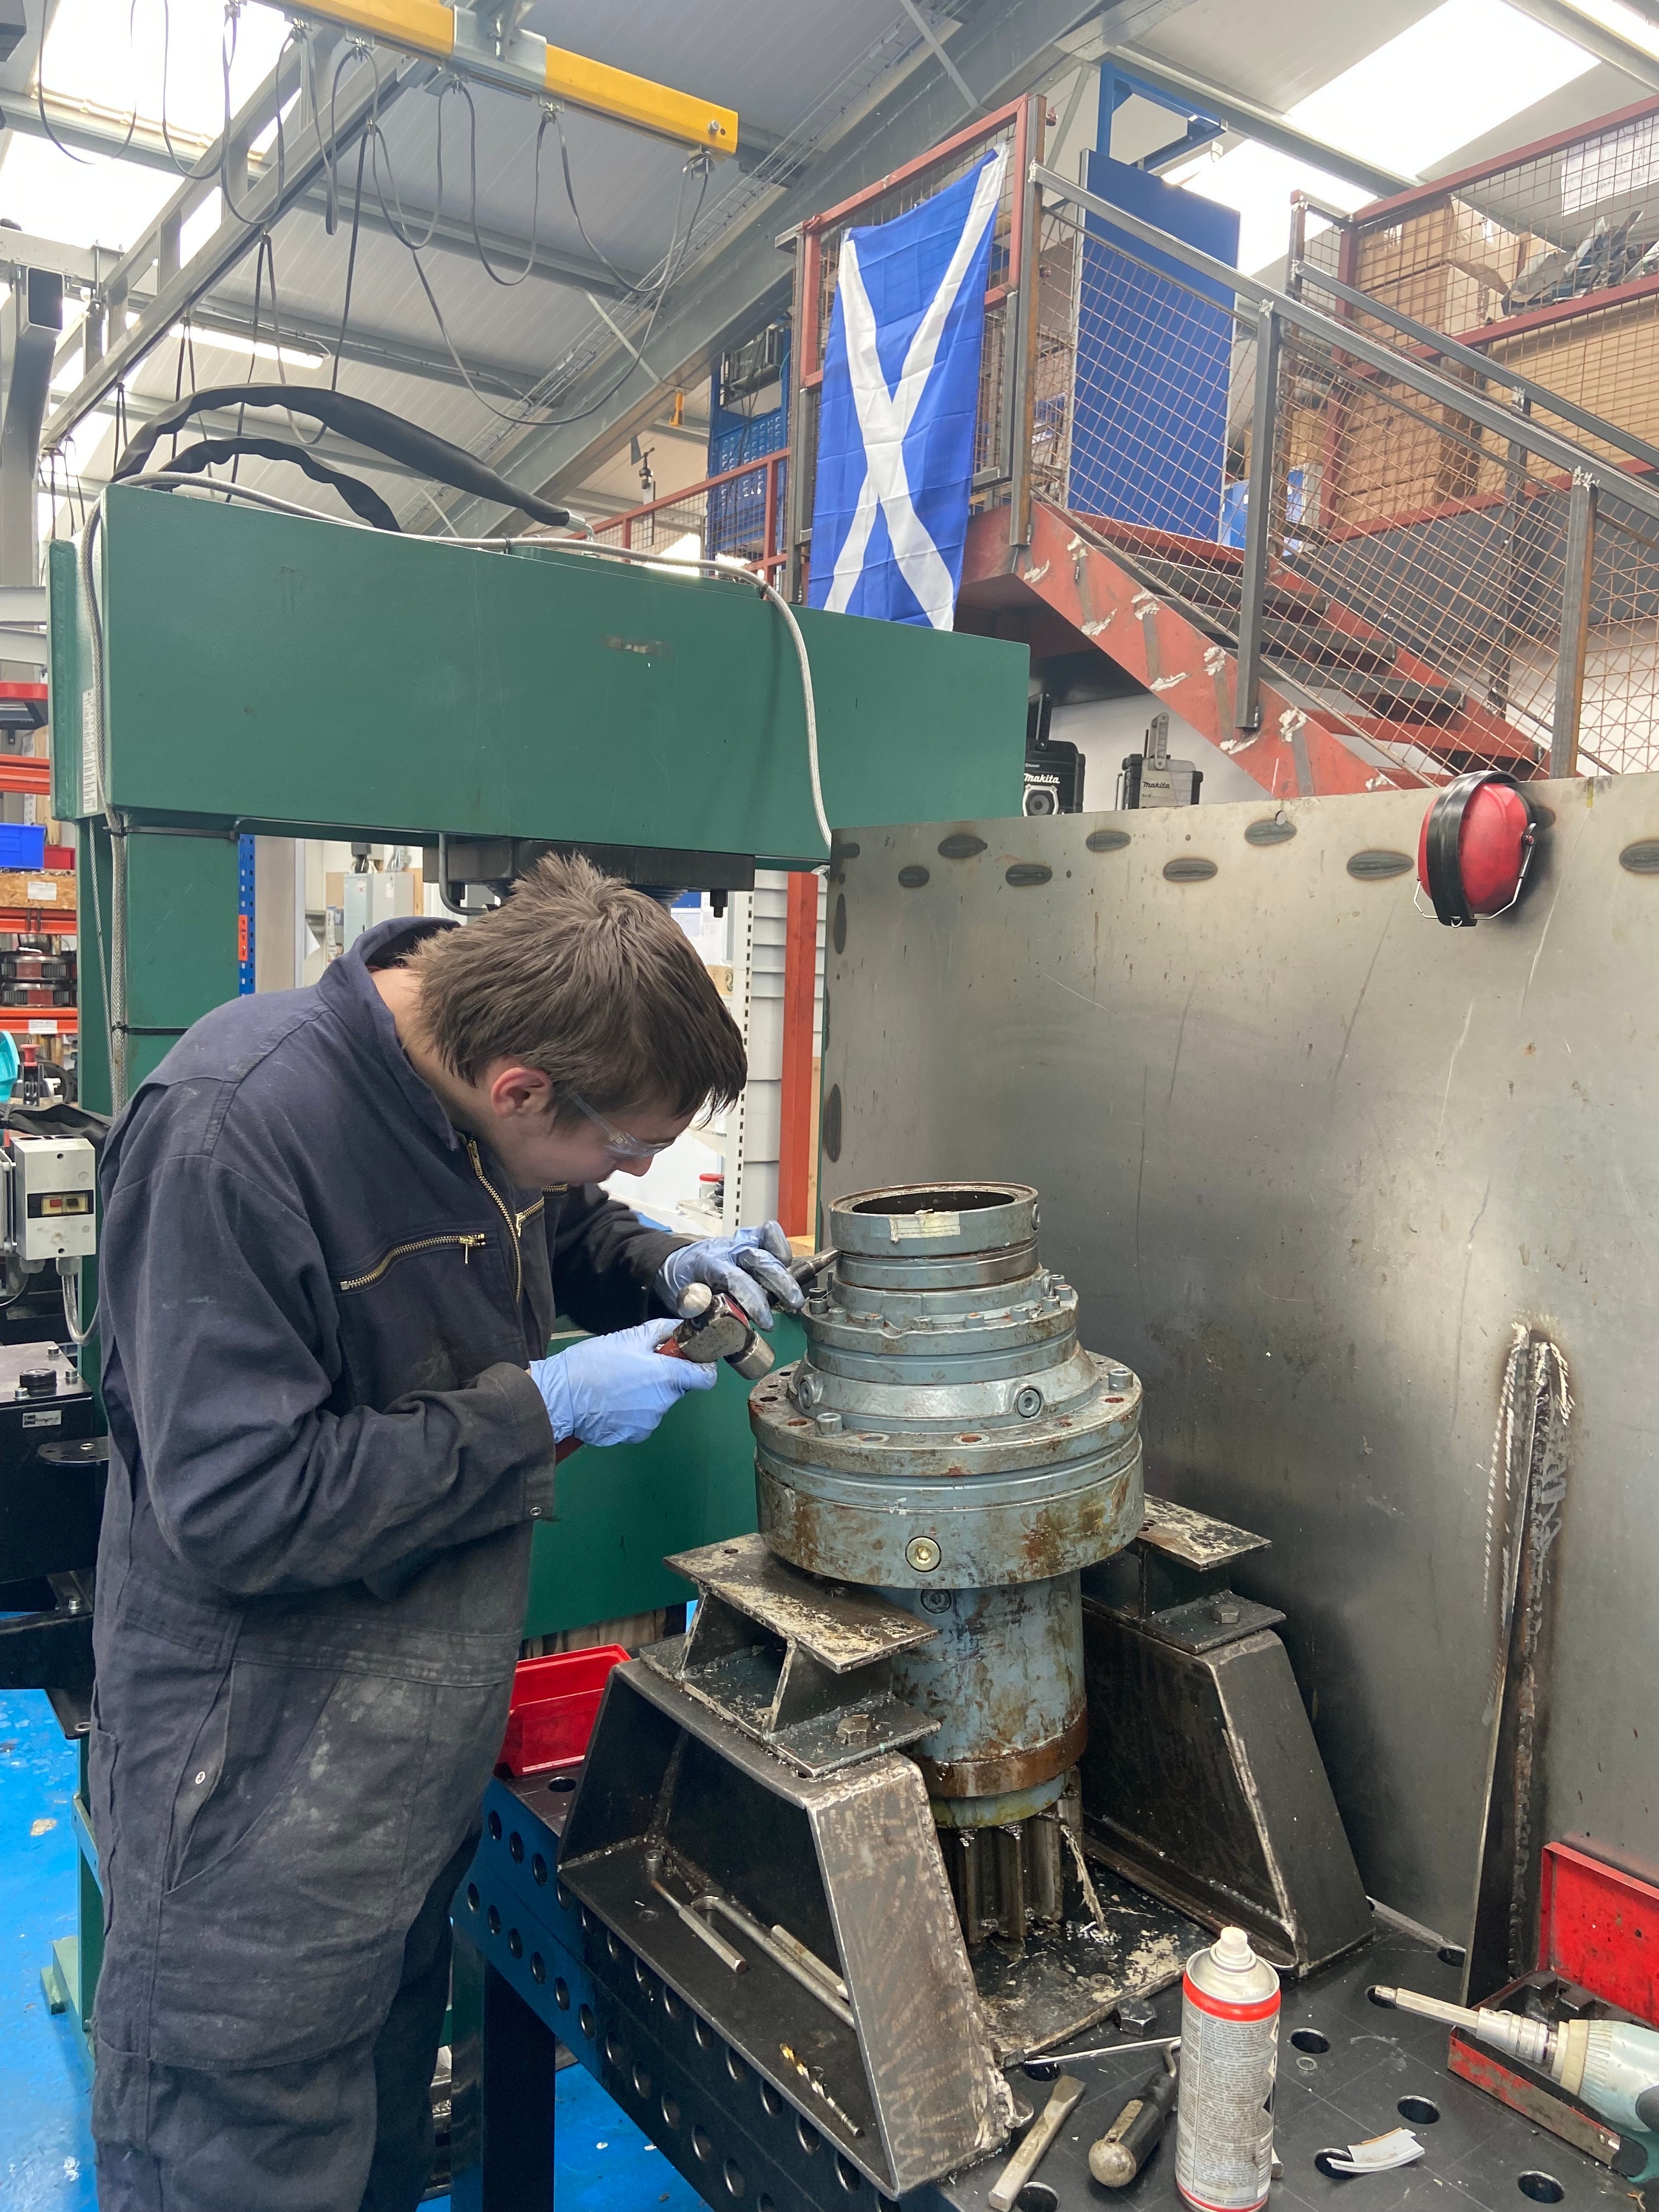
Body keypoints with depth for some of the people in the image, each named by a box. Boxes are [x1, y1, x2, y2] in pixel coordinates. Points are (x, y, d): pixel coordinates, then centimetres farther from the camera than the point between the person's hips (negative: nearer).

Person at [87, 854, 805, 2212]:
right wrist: (549, 1409, -24)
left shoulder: (482, 1089, -6)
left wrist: (664, 1267, -6)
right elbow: (238, 1511, -28)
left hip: (430, 1731, 7)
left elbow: (560, 1232, 16)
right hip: (257, 1780, -6)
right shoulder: (228, 1134, -29)